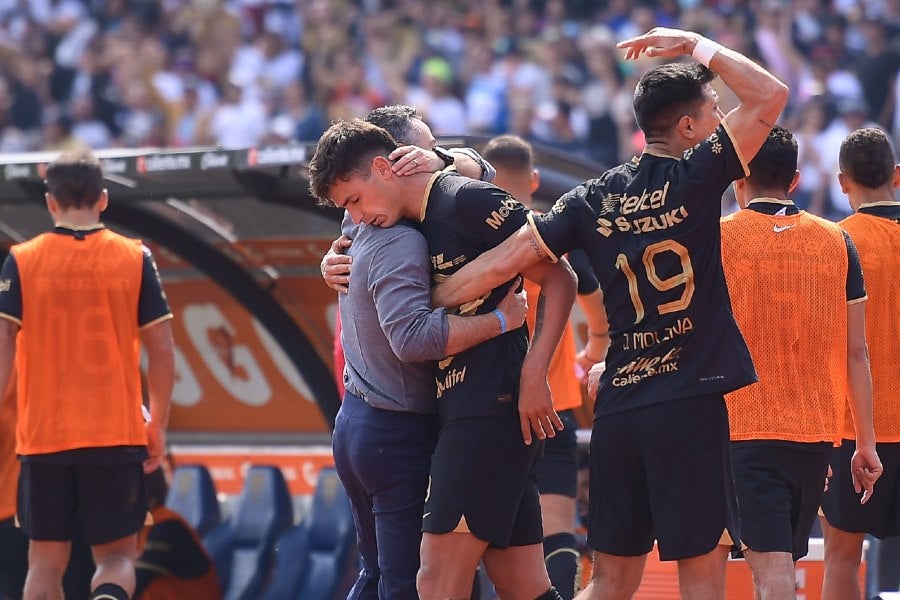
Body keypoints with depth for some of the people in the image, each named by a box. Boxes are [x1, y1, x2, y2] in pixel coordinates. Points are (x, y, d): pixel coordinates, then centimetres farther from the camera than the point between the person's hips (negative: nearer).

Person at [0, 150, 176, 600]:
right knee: (116, 555, 7)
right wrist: (157, 427, 11)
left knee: (46, 560, 11)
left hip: (42, 438, 0)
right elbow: (162, 352, 1)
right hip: (117, 436, 0)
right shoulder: (135, 259, 1)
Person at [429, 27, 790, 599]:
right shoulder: (695, 177, -6)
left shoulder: (593, 199, 9)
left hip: (618, 408, 6)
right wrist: (696, 46, 5)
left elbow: (499, 264, 5)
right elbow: (769, 95, -7)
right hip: (690, 403, -6)